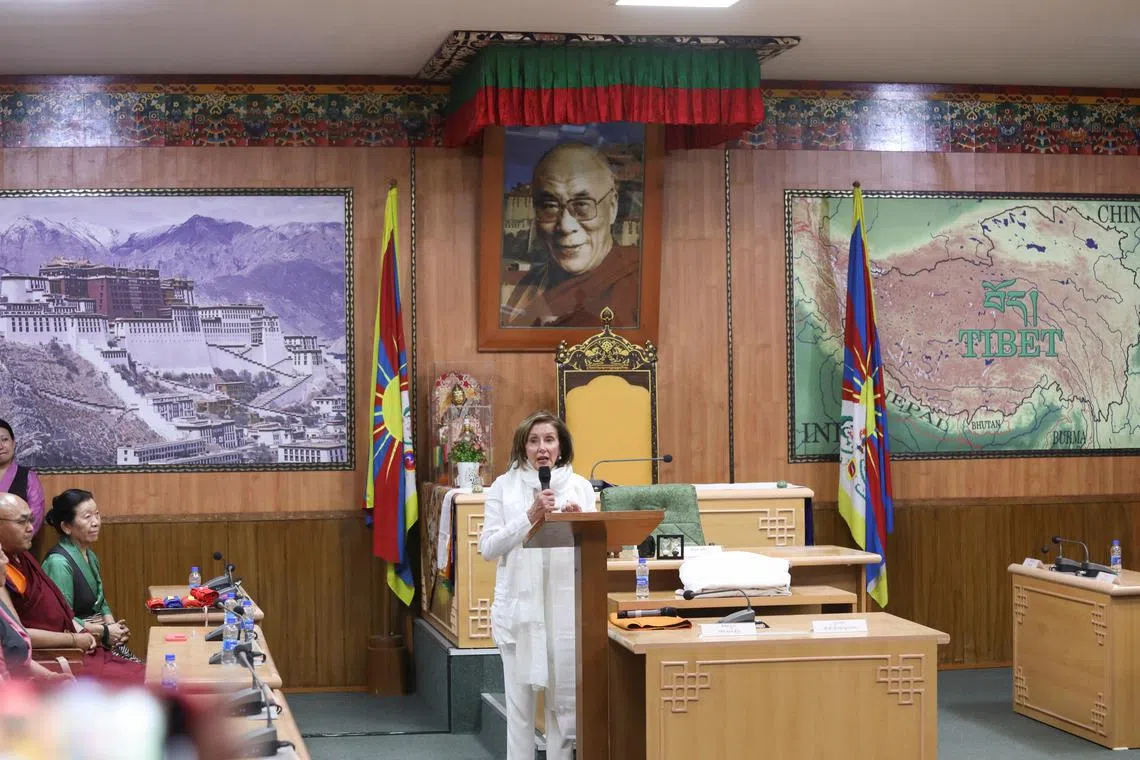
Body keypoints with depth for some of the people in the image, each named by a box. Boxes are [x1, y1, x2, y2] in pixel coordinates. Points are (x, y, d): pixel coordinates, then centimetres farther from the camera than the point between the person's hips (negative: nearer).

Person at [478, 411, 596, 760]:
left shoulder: (579, 486, 7)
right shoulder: (504, 486, 4)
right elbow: (488, 547, -4)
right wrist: (530, 517, -14)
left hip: (566, 604, 1)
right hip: (520, 604, -1)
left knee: (565, 699, 3)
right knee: (519, 699, 2)